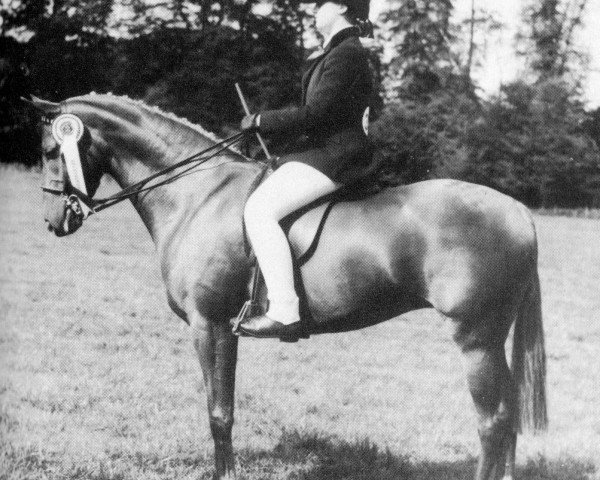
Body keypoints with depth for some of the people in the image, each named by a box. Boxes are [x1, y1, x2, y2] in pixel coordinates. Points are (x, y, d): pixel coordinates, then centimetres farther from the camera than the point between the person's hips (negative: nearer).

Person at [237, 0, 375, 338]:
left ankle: (285, 312, -30)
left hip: (333, 157, -12)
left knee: (259, 209, -25)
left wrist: (261, 121, -9)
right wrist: (265, 124, 14)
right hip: (323, 150, 12)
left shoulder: (346, 54, -14)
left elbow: (312, 116, -19)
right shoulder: (340, 52, 20)